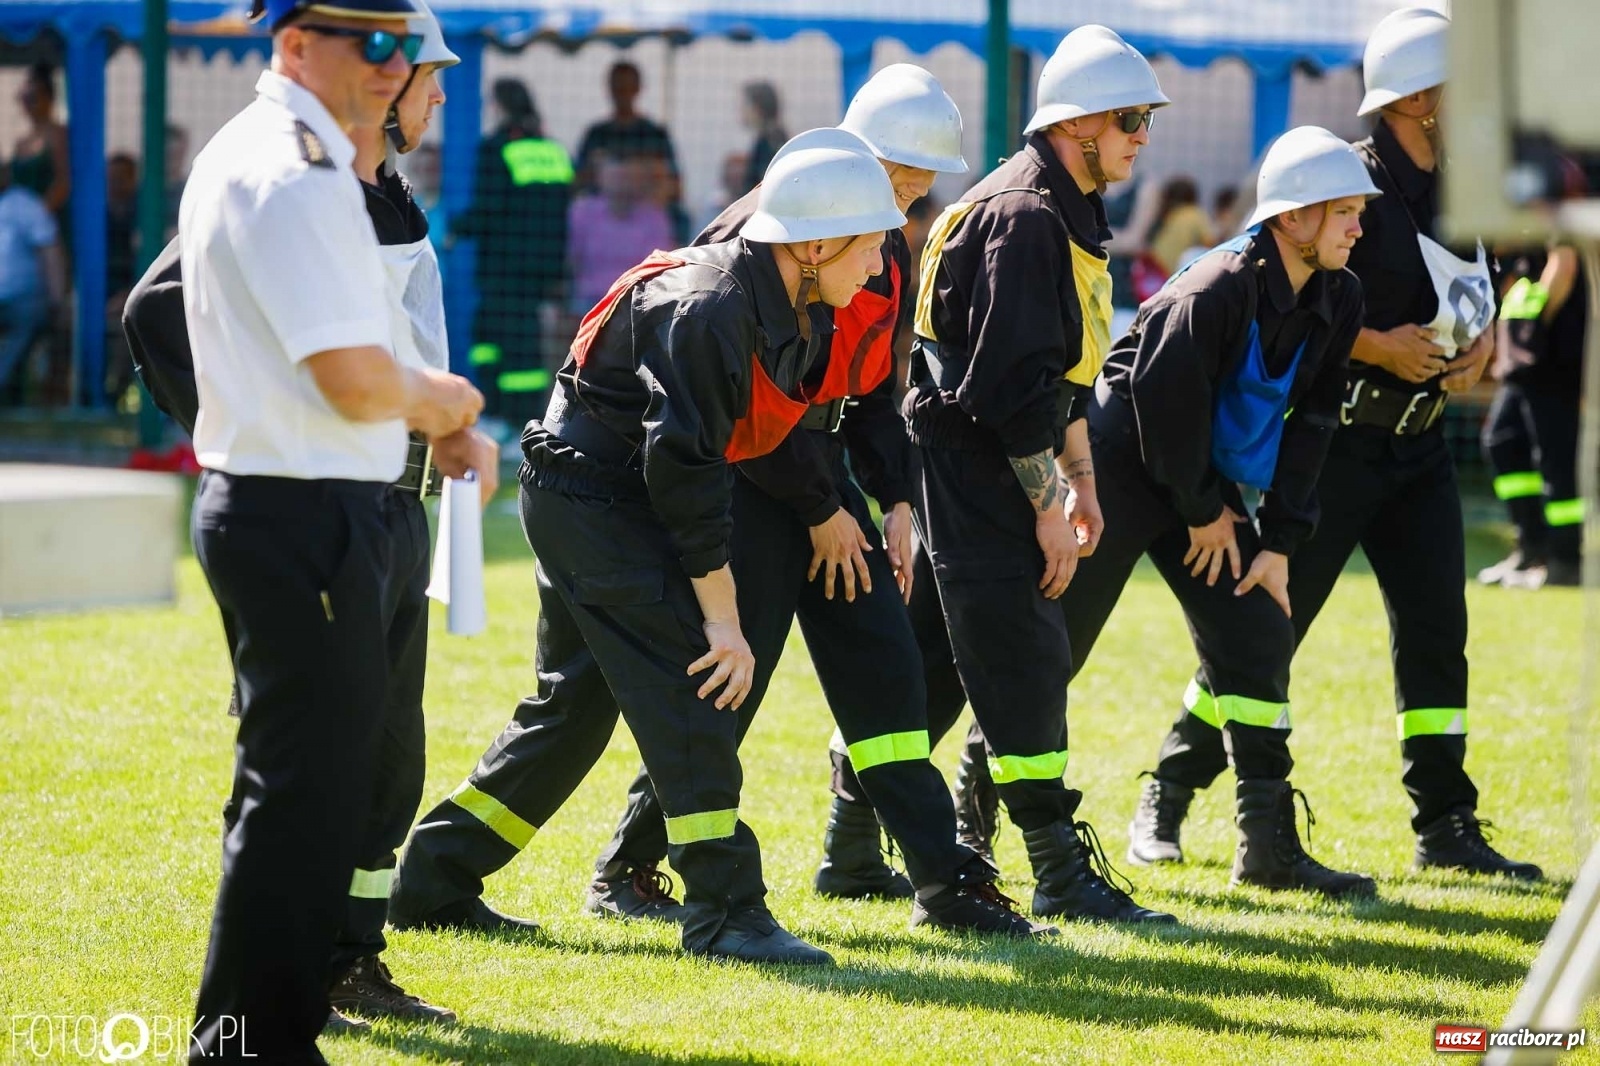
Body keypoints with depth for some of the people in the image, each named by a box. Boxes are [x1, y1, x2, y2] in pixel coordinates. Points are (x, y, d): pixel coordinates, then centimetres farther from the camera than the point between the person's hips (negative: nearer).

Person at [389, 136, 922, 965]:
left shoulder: (788, 314, 5)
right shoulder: (711, 309, -25)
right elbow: (682, 465, -26)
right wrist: (722, 616, -24)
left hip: (586, 500, 10)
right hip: (592, 490, -10)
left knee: (577, 705, 14)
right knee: (684, 691, -14)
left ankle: (434, 881, 21)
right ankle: (724, 911, -13)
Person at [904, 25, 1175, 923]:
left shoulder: (1074, 212, 14)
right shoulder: (1024, 216, -19)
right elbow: (1011, 380, -23)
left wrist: (1080, 479, 19)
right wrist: (1048, 504, -18)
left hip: (1014, 465, 11)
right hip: (973, 467, -11)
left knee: (1040, 661, 11)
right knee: (1022, 659, -10)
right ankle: (1063, 875, -8)